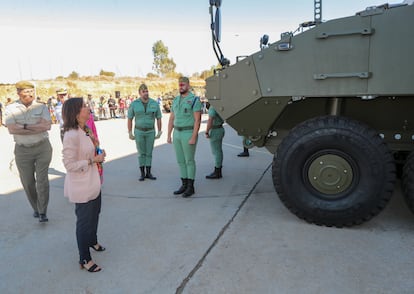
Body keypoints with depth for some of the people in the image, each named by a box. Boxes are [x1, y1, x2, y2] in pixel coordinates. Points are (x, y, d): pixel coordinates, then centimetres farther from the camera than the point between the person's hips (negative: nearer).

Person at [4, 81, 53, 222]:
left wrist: (24, 126, -16)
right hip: (22, 150, 1)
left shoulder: (42, 107, -2)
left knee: (42, 180, -4)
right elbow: (11, 129, -16)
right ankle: (35, 208, 30)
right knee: (27, 182, 10)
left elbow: (47, 125, -15)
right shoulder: (11, 108, -3)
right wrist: (37, 128, -17)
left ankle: (43, 212, 4)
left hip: (43, 148, -1)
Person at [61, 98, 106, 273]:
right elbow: (69, 164, -24)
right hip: (81, 186, -9)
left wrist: (98, 154, 1)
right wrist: (93, 160, -21)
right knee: (84, 221, 6)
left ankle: (92, 241, 51)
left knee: (94, 214, 26)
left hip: (92, 183, 9)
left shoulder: (86, 131, 3)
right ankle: (84, 259, 23)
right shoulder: (71, 135, -25)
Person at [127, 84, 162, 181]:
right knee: (141, 153, 4)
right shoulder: (134, 104, -6)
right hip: (139, 131, -1)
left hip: (150, 131, 1)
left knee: (149, 153, 6)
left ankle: (148, 173, 15)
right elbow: (129, 119, -1)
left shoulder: (154, 103, -4)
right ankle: (142, 174, 14)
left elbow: (158, 118, 2)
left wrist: (159, 132, 1)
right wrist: (130, 133, -4)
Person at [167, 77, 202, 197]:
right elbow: (171, 119, 14)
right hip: (177, 133, 7)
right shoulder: (176, 100, 12)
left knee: (189, 161, -1)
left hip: (189, 133, -7)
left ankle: (190, 187, 9)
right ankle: (184, 185, 21)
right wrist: (169, 135, 8)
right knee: (181, 160, 10)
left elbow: (197, 120, -14)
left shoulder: (194, 100, -9)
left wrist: (193, 137, -20)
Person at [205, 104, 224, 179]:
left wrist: (206, 132, -20)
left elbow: (210, 121, -26)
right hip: (220, 129, 10)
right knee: (218, 151, 13)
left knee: (216, 152, -6)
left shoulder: (212, 108, -18)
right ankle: (218, 171, 20)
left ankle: (217, 173, -1)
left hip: (215, 131, -10)